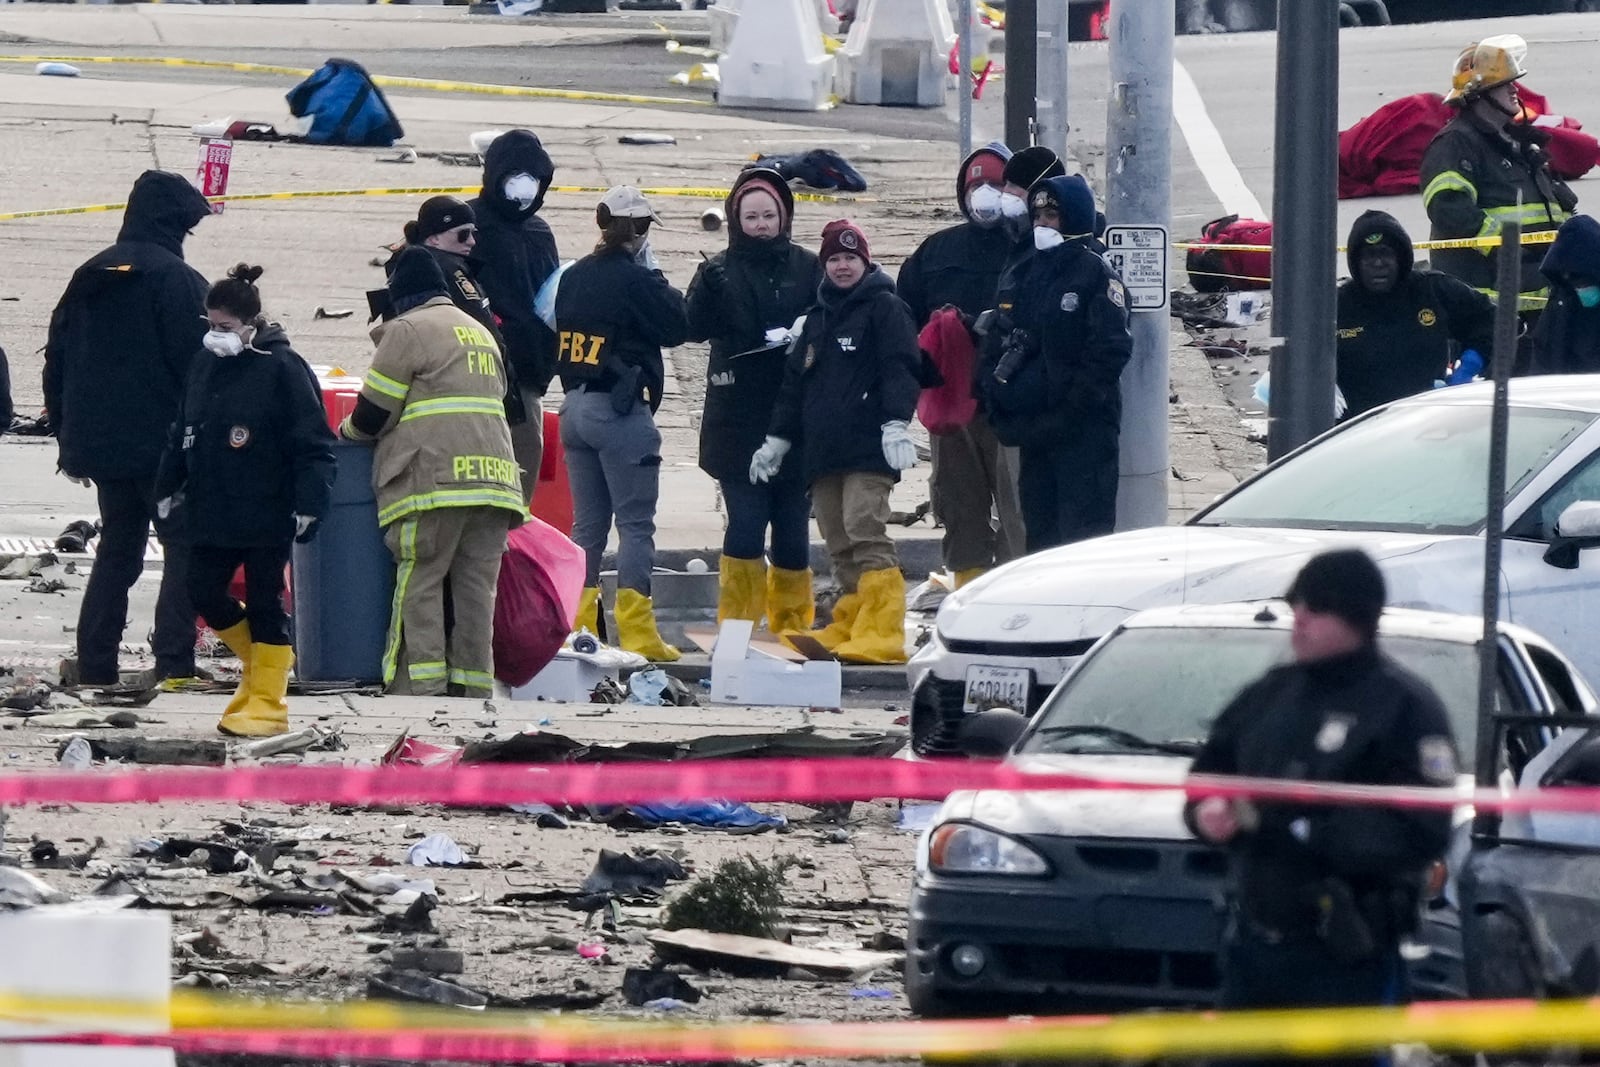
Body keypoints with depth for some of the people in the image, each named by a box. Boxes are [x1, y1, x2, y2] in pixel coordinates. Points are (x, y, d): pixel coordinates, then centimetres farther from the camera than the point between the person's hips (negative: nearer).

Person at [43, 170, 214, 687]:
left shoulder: (89, 279, 12)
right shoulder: (176, 279, -12)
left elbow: (57, 363, 16)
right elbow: (197, 365, -15)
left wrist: (68, 440, 22)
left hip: (99, 445, 7)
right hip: (163, 445, -7)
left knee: (116, 548, 15)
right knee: (185, 547, -2)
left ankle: (94, 663, 11)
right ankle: (174, 662, -13)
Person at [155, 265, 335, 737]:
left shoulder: (282, 367, -12)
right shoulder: (207, 363, 9)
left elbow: (312, 443, -13)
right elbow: (183, 431, 19)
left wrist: (309, 503, -18)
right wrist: (169, 485, 17)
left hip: (266, 512, -7)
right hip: (212, 511, 7)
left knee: (264, 601, 0)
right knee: (204, 593, 5)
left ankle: (266, 702, 7)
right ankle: (258, 661, 28)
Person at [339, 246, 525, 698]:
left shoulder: (408, 330, 0)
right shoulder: (480, 334, 25)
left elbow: (374, 412, -1)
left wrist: (347, 432, 22)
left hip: (435, 480, -7)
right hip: (492, 474, 7)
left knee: (418, 585, -5)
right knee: (476, 588, 5)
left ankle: (421, 688, -13)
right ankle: (473, 688, 2)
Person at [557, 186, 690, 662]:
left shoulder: (573, 278, 8)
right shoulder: (634, 280, -14)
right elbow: (678, 328, -6)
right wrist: (655, 274, 0)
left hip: (575, 407, 7)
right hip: (621, 410, -7)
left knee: (588, 523, 12)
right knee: (636, 524, -4)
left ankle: (579, 628, 11)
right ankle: (636, 632, -8)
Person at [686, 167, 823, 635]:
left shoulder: (807, 268, 7)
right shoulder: (720, 271, 4)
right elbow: (695, 328, -9)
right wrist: (708, 291, -28)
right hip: (738, 424, -1)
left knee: (792, 526, 6)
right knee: (745, 522, -8)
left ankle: (792, 624, 17)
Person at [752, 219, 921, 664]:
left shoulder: (885, 309, 2)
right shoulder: (817, 318, 23)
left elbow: (901, 369, -8)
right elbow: (795, 382, 27)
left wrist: (896, 424, -21)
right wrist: (778, 439, 25)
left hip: (868, 446, -8)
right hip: (822, 451, 8)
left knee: (865, 529, -17)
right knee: (839, 544, 4)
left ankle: (881, 632, -22)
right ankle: (850, 625, 6)